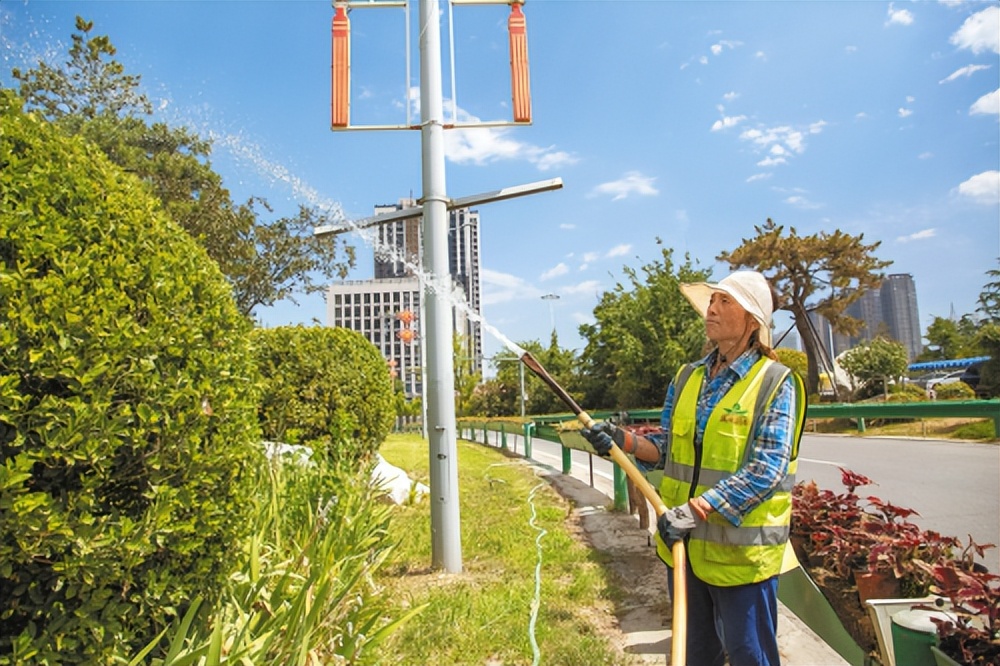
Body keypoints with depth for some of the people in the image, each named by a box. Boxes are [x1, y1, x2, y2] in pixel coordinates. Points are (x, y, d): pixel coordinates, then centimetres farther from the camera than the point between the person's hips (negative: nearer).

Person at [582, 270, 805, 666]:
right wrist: (623, 441, -10)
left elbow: (766, 471, -20)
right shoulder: (687, 379, 7)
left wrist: (695, 511, -27)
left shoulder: (775, 383, -10)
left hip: (740, 553, -5)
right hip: (683, 544, 6)